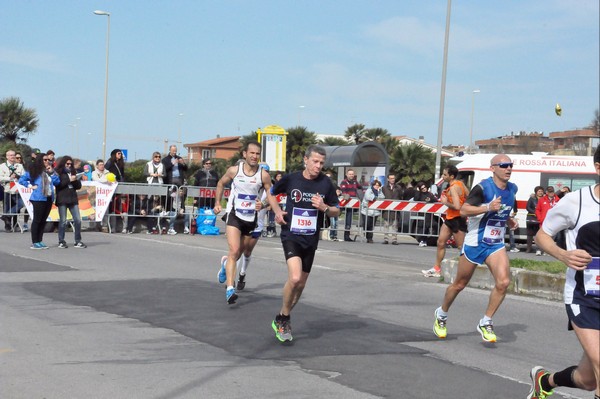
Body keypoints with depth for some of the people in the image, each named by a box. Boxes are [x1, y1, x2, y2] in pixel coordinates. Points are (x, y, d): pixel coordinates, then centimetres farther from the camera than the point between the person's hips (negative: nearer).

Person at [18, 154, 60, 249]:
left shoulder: (50, 171, 15)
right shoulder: (34, 171, -1)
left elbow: (57, 182, 4)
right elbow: (21, 180, -3)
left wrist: (52, 173, -1)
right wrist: (31, 186, -6)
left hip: (49, 199, 6)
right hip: (38, 199, -6)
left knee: (43, 220, 9)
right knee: (37, 220, -4)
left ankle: (40, 241, 15)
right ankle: (34, 243, -2)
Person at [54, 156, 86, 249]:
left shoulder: (73, 172, 16)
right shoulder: (58, 173, -1)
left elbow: (79, 186, 15)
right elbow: (58, 184, -15)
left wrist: (76, 180, -4)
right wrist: (69, 180, -15)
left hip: (73, 199, 5)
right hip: (62, 200, -5)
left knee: (78, 220, 0)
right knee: (63, 221, -1)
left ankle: (78, 241, 7)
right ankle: (61, 242, 9)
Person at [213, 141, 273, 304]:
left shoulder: (263, 175, -8)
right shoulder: (234, 170, -6)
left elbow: (271, 195, 0)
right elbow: (221, 183, 12)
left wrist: (262, 205, -19)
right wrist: (217, 203, 7)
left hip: (251, 218, 3)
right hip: (234, 215, -3)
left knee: (239, 252, 19)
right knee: (234, 251, -19)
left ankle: (225, 262, 54)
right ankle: (230, 289, -22)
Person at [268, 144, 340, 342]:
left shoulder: (326, 183, -2)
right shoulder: (290, 179, -5)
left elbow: (336, 211, 6)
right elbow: (271, 194, 14)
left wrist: (324, 207, -15)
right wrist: (278, 211, -2)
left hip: (311, 239, 4)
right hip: (291, 235, -3)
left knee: (301, 284, 11)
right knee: (295, 278, -23)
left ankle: (282, 319, 31)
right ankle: (284, 318, -1)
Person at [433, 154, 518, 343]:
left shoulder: (512, 189, 6)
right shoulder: (483, 187, -16)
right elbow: (463, 210, -19)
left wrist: (509, 221, 7)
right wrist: (488, 208, -30)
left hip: (496, 244, 5)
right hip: (475, 242, -5)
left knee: (503, 282, -17)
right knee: (459, 284, 10)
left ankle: (486, 323, -2)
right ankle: (441, 315, 35)